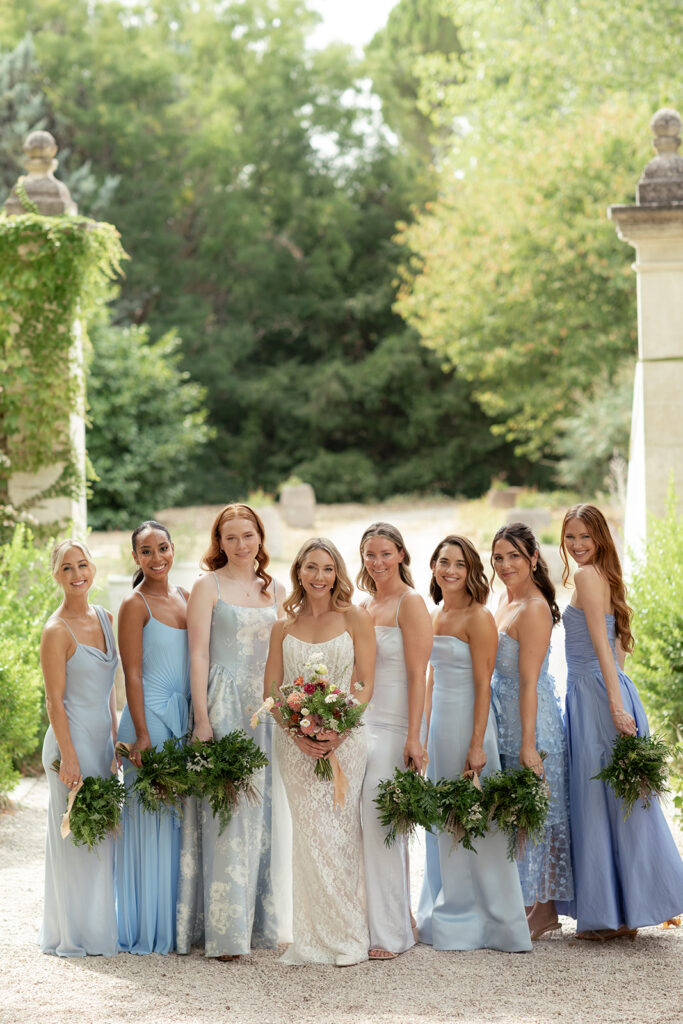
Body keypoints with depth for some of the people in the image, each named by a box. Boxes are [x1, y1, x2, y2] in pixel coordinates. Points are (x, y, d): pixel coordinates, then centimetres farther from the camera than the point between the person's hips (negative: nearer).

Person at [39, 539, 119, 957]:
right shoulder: (57, 630, -13)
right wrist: (68, 758, -17)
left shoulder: (104, 618, 10)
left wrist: (115, 739, 13)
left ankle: (99, 929, 22)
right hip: (73, 739, -7)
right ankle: (75, 935, 9)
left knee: (102, 835, 12)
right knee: (76, 838, -1)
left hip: (102, 738, 8)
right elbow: (55, 700, -14)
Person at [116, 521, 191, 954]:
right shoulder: (135, 605, -7)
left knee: (182, 816, 9)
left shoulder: (185, 597, 13)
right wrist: (141, 735, -16)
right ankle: (148, 930, 5)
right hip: (151, 718, -6)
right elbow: (133, 675, -10)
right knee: (151, 820, -2)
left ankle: (180, 922, 18)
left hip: (186, 718, 6)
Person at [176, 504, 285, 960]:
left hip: (268, 707, 5)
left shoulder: (276, 590, 14)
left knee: (263, 812, 7)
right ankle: (225, 933, -5)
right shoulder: (208, 587, 0)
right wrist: (202, 717, -12)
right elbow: (199, 653, -5)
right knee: (225, 814, -7)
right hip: (224, 704, -5)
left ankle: (262, 922, 15)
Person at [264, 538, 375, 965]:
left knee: (338, 829, -7)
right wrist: (297, 732, -10)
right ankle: (315, 938, 4)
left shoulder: (355, 619, 3)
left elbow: (365, 684, -1)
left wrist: (337, 730, -15)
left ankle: (346, 936, 2)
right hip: (296, 742, 2)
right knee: (309, 832, -2)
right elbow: (272, 689, 7)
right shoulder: (284, 627, 12)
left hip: (344, 737, -2)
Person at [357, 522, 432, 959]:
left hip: (392, 727, -7)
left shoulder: (411, 603, -5)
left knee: (382, 824, -10)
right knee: (359, 824, 4)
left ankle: (389, 934, -3)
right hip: (360, 725, 7)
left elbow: (417, 674, -11)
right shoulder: (364, 607, 17)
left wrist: (413, 738, -16)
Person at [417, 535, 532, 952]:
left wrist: (477, 744, -19)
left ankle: (481, 922, 8)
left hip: (468, 722, -8)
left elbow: (483, 685, -15)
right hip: (439, 723, 8)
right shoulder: (437, 616, 13)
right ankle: (448, 918, 21)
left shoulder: (478, 617, -11)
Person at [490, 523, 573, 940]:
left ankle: (542, 910, 6)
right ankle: (538, 908, 19)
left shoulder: (534, 609, -17)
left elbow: (528, 682, -20)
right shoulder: (507, 599, 12)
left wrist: (528, 744, -21)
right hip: (506, 721, 9)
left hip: (531, 721, -9)